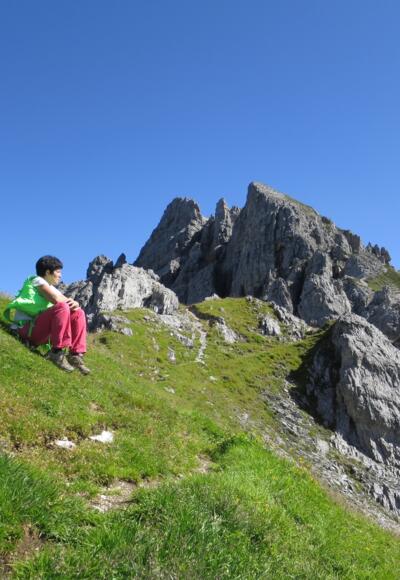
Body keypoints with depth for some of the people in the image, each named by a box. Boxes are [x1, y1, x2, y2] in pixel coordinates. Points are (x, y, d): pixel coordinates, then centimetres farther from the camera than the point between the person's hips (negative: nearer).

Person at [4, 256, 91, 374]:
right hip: (27, 328, -8)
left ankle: (76, 355, -7)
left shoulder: (52, 288, 21)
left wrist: (75, 304, -9)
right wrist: (69, 301, 1)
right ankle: (56, 352, -27)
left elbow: (71, 303, 15)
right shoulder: (36, 280, -2)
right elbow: (56, 299, -19)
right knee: (62, 307, -28)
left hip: (42, 332, 8)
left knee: (78, 313, 3)